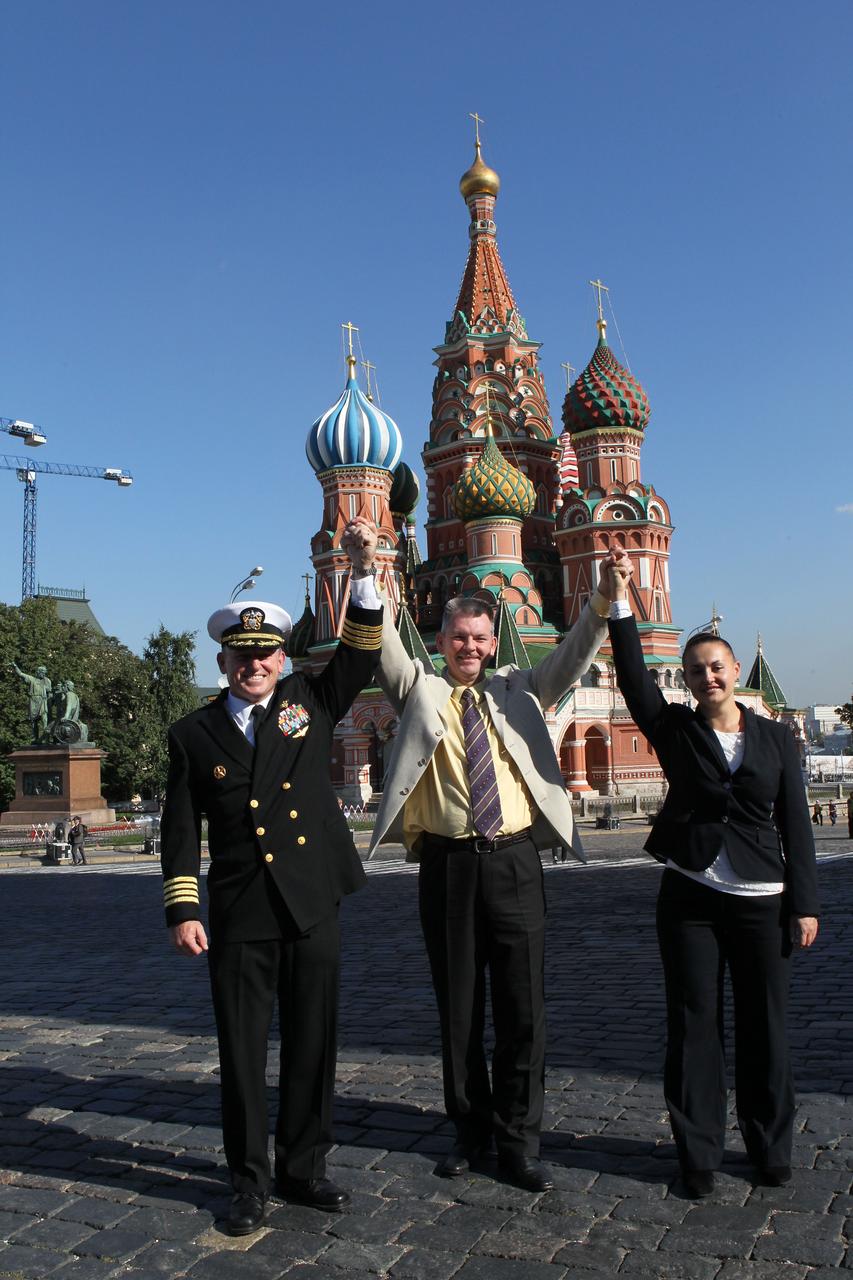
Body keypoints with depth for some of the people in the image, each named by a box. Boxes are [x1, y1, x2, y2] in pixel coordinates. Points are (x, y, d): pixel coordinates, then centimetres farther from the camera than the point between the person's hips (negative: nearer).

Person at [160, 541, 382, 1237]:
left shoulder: (311, 701, 5)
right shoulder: (194, 734, 2)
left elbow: (360, 657, -2)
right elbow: (180, 831, 3)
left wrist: (363, 580, -14)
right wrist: (182, 909, -3)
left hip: (313, 910, 2)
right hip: (240, 918, -1)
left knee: (312, 1046, 12)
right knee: (242, 1053, 7)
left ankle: (304, 1168, 30)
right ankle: (250, 1180, 25)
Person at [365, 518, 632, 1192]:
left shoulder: (518, 691, 12)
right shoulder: (420, 689, 8)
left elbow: (572, 658, 1)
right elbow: (384, 648, -6)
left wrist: (603, 603, -15)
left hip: (514, 861, 1)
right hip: (447, 864, 0)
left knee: (523, 1005, 4)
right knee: (458, 1006, 11)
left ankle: (518, 1138, 19)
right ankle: (470, 1130, 28)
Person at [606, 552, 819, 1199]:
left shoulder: (777, 738, 5)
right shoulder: (676, 730, 3)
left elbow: (795, 824, 4)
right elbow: (635, 678, -10)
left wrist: (805, 903, 0)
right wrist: (622, 610, -16)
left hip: (762, 901, 1)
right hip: (690, 897, 0)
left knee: (765, 1026, 9)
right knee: (694, 1025, 5)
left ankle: (772, 1149, 26)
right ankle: (699, 1153, 18)